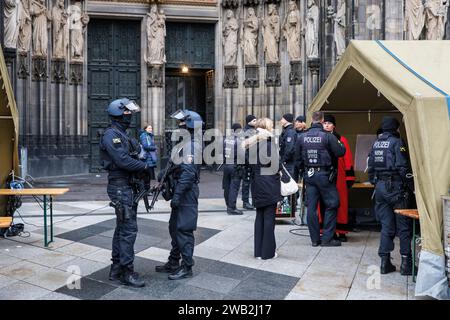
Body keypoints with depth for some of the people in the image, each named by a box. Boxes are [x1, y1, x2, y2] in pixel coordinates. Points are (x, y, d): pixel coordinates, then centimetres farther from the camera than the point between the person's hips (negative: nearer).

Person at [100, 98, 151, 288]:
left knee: (122, 228, 14)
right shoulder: (111, 135, -13)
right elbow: (123, 161, -22)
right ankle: (127, 273, 1)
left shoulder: (123, 135, 18)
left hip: (128, 187, 10)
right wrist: (145, 167, -13)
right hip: (121, 188, -10)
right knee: (128, 229, -7)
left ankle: (116, 270, 23)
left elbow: (132, 158, 17)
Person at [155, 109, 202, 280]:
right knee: (174, 227, 17)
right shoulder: (182, 142, 15)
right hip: (180, 191, 10)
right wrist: (163, 175, 15)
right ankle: (173, 262, 29)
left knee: (184, 230, -3)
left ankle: (186, 267, 8)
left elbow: (188, 172, -23)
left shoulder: (192, 145, -16)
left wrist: (177, 195, -25)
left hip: (187, 193, -10)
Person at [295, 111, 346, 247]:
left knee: (311, 206, 8)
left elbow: (298, 158, 7)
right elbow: (340, 152, -9)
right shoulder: (327, 136, -11)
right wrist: (341, 145, 12)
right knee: (330, 206, 7)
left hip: (309, 174, 4)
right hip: (324, 174, -4)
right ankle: (327, 238, 7)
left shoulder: (302, 137, 3)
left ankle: (315, 239, 14)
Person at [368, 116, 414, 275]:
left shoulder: (376, 143, 12)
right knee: (404, 226, 3)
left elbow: (371, 167, 15)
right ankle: (406, 263, 7)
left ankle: (385, 262, 11)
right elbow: (403, 167, -15)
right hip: (395, 186, -6)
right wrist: (408, 184, -7)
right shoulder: (397, 142, -9)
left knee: (386, 226, 11)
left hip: (380, 186, 6)